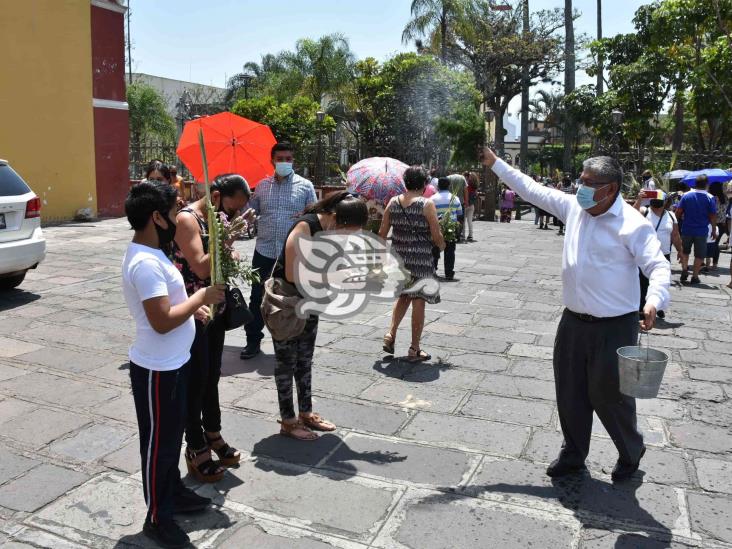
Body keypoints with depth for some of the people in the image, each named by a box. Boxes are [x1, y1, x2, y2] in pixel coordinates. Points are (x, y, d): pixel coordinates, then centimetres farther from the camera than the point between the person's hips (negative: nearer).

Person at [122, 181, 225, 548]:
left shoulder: (148, 254, 7)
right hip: (157, 369, -10)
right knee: (159, 442, 7)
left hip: (172, 363, 10)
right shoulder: (146, 263, -26)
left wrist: (192, 306, 3)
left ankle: (173, 492, 41)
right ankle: (157, 517, 24)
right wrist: (201, 297, -19)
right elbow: (162, 321, -30)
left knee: (171, 436, 23)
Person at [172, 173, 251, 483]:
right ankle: (196, 450, 17)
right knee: (196, 381, 3)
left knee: (212, 377, 19)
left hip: (215, 310, 8)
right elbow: (201, 268, -24)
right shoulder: (187, 219, -17)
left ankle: (212, 436, 35)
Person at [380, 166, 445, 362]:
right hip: (420, 261, -5)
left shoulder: (393, 202, 3)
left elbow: (382, 233, 5)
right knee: (418, 301, 5)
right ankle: (414, 349, 12)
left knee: (403, 297, 24)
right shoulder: (427, 204, -10)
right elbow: (436, 237, -10)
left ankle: (391, 333, 12)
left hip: (398, 258, 5)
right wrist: (442, 245, 12)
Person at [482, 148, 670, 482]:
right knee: (570, 394, 16)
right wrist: (494, 163, 13)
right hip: (573, 322, 6)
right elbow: (531, 189, 11)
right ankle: (573, 455, 36)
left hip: (614, 328, -6)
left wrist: (654, 300, -35)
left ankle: (631, 454, 36)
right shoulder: (574, 207, 3)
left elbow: (658, 266, -15)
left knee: (609, 396, 7)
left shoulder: (634, 225, -14)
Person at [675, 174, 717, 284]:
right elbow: (713, 216, -6)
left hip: (687, 230, 1)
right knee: (699, 255, 9)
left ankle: (684, 269, 4)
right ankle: (695, 276, 11)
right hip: (701, 231, -1)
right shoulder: (709, 198, -8)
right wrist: (714, 231, 4)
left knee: (685, 251, 20)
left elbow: (678, 212, -4)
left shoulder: (686, 196, -4)